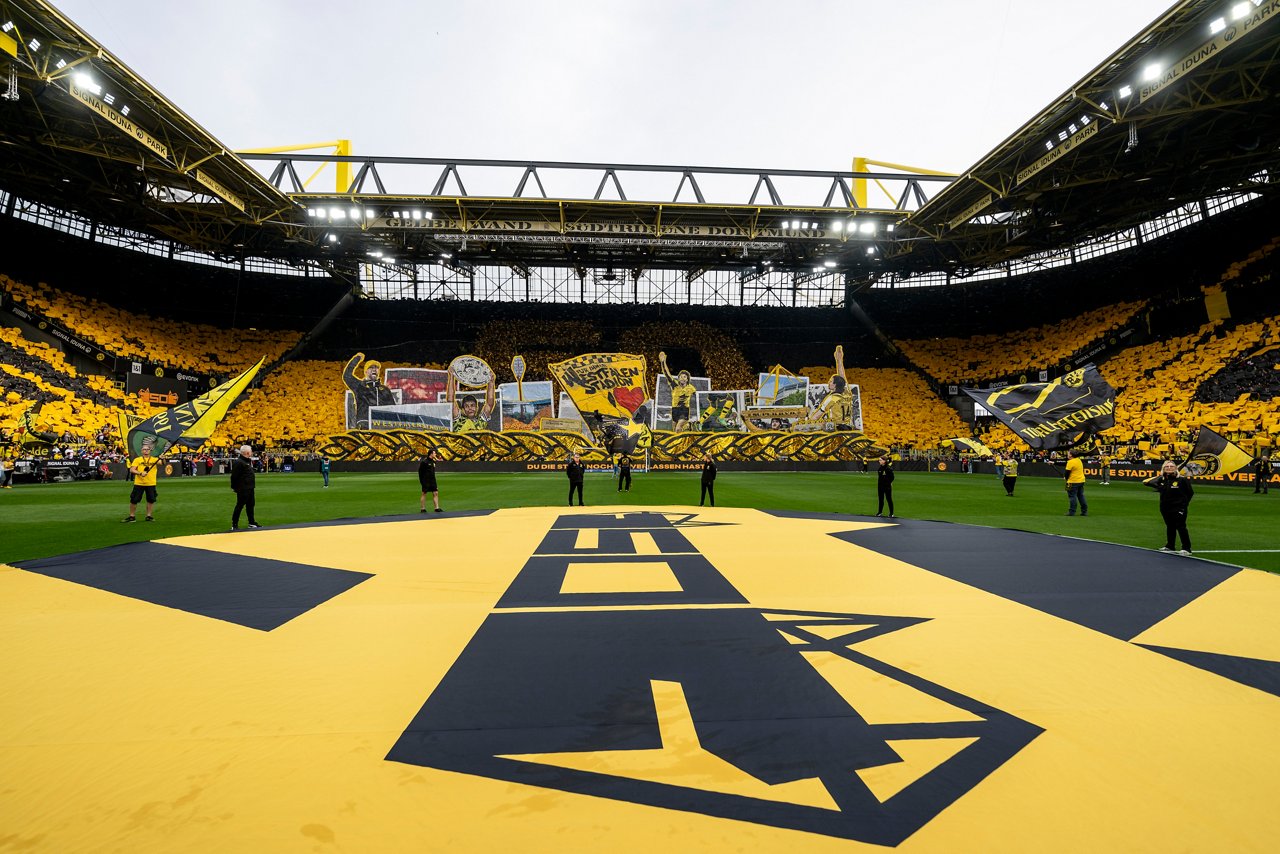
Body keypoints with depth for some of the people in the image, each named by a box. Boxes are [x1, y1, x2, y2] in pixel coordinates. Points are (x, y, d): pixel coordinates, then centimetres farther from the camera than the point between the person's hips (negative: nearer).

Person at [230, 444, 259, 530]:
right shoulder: (238, 462, -18)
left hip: (250, 488, 10)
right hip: (242, 489, -10)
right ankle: (234, 525, 5)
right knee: (239, 506, -3)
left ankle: (252, 523, 25)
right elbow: (234, 476, -19)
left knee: (250, 505, 16)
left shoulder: (248, 461, 15)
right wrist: (234, 487, -16)